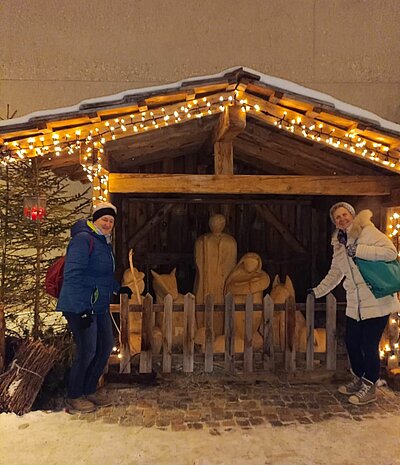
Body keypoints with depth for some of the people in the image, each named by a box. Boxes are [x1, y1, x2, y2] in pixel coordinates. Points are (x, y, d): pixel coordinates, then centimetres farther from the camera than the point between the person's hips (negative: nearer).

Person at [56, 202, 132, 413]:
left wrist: (119, 288, 27)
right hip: (80, 307, -10)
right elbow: (72, 274, -22)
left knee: (105, 346, 13)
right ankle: (74, 398, 16)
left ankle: (90, 389, 30)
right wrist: (81, 308, -25)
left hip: (100, 307, 10)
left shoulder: (105, 243, 16)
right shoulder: (83, 239, -15)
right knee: (87, 351, -4)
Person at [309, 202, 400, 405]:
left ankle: (369, 388, 19)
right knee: (352, 343, 14)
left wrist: (359, 250, -26)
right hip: (354, 305, 7)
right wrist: (318, 291, 22)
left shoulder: (368, 232, -9)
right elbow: (335, 273, 22)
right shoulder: (339, 244, 13)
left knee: (369, 346, -1)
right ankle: (358, 380, 36)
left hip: (376, 303, -7)